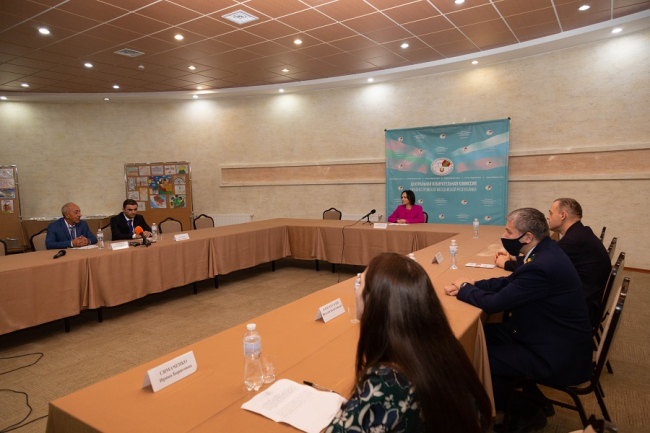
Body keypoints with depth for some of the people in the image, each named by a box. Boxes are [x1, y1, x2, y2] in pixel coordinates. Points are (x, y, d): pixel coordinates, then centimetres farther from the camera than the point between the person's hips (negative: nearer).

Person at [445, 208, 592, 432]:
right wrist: (471, 285, -4)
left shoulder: (541, 266, -31)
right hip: (558, 338, 9)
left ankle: (526, 412, 17)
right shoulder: (545, 251, 0)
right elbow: (509, 282, 10)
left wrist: (464, 288, -6)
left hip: (558, 357, -9)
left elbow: (493, 303, -24)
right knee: (486, 333, 11)